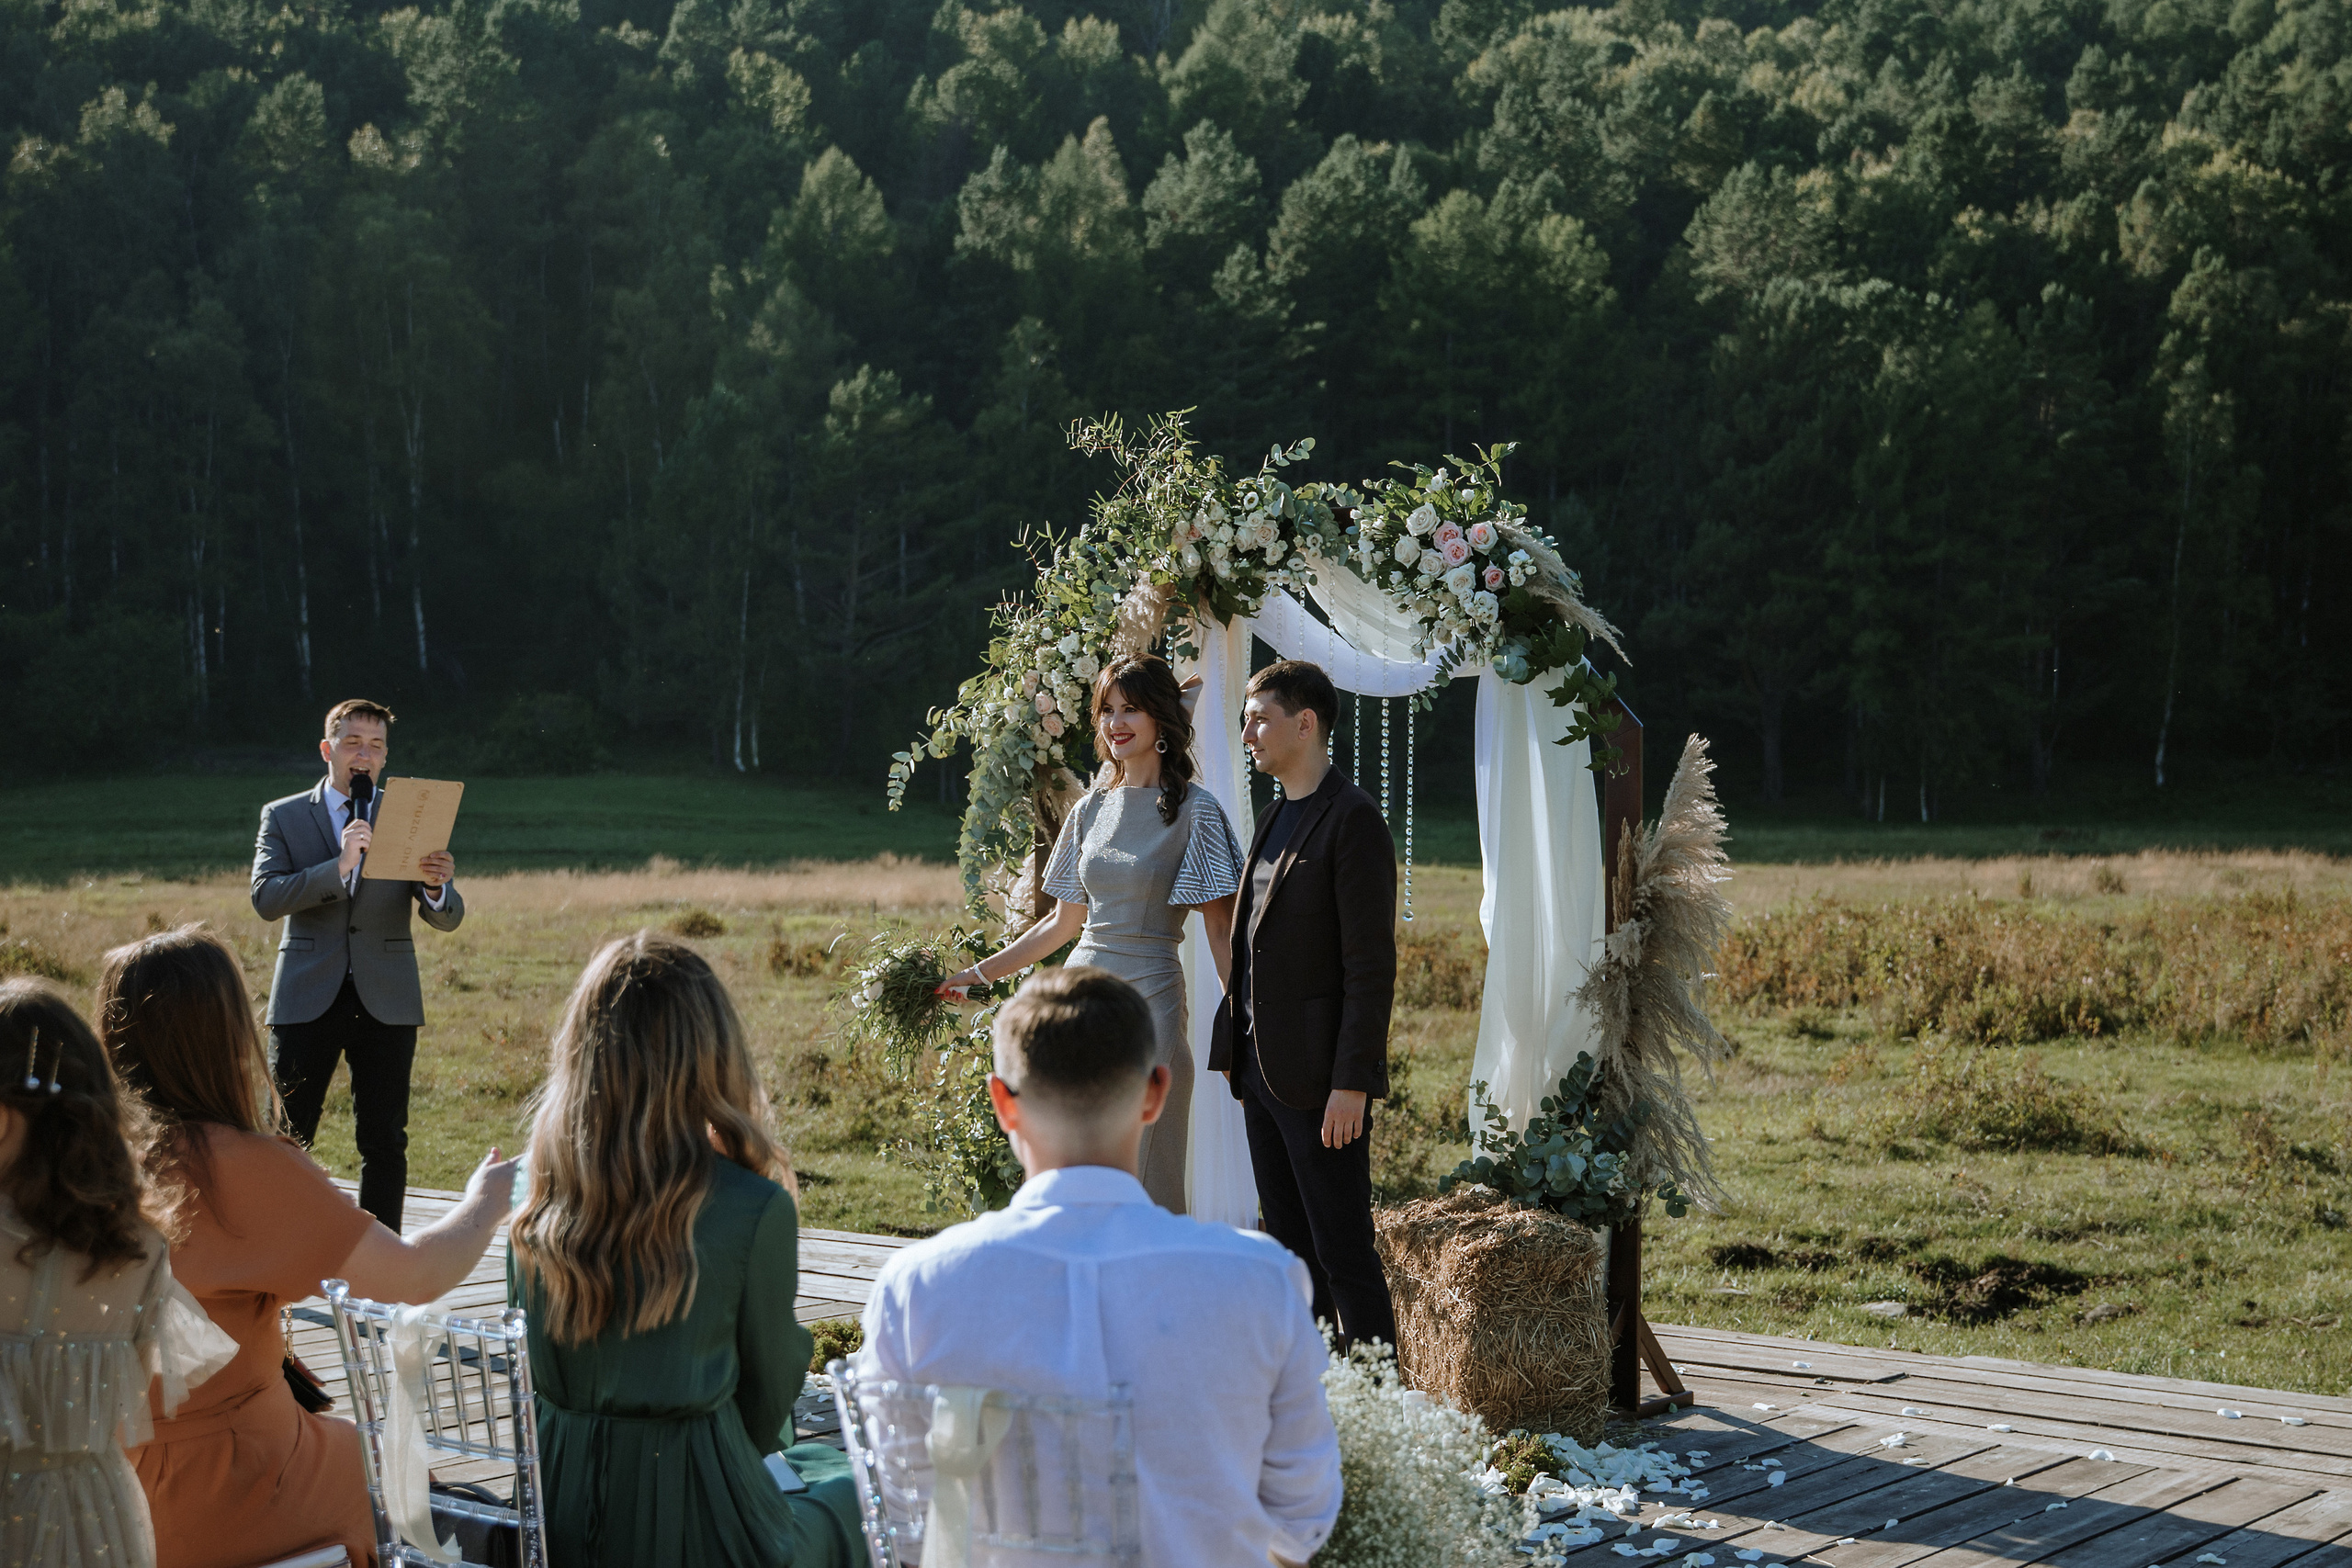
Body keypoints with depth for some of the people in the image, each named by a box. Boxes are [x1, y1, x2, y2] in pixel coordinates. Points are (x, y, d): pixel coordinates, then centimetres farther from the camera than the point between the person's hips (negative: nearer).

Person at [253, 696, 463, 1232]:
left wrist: (435, 887, -23)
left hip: (386, 1002, 1)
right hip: (308, 1000, -1)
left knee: (385, 1144, 2)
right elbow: (265, 897, -10)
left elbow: (447, 918, 1)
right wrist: (340, 866, -24)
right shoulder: (283, 817, 6)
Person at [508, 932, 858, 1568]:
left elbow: (536, 1377, 7)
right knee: (842, 1483, 28)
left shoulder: (537, 1199, -5)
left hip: (557, 1512, 5)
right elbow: (765, 1394, -3)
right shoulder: (755, 1210, -18)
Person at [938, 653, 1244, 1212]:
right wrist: (975, 974, 16)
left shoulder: (1194, 811, -4)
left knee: (1145, 1181, -3)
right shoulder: (1091, 810, 12)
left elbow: (1221, 933, -5)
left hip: (1149, 999, -5)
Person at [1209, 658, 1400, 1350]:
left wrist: (1352, 1083, -19)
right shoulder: (1276, 820, 17)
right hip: (1262, 1071, 9)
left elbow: (1371, 963, -16)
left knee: (1343, 1253, -5)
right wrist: (1232, 1051, 14)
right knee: (1290, 1250, 13)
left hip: (1321, 1079, -9)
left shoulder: (1352, 819, -12)